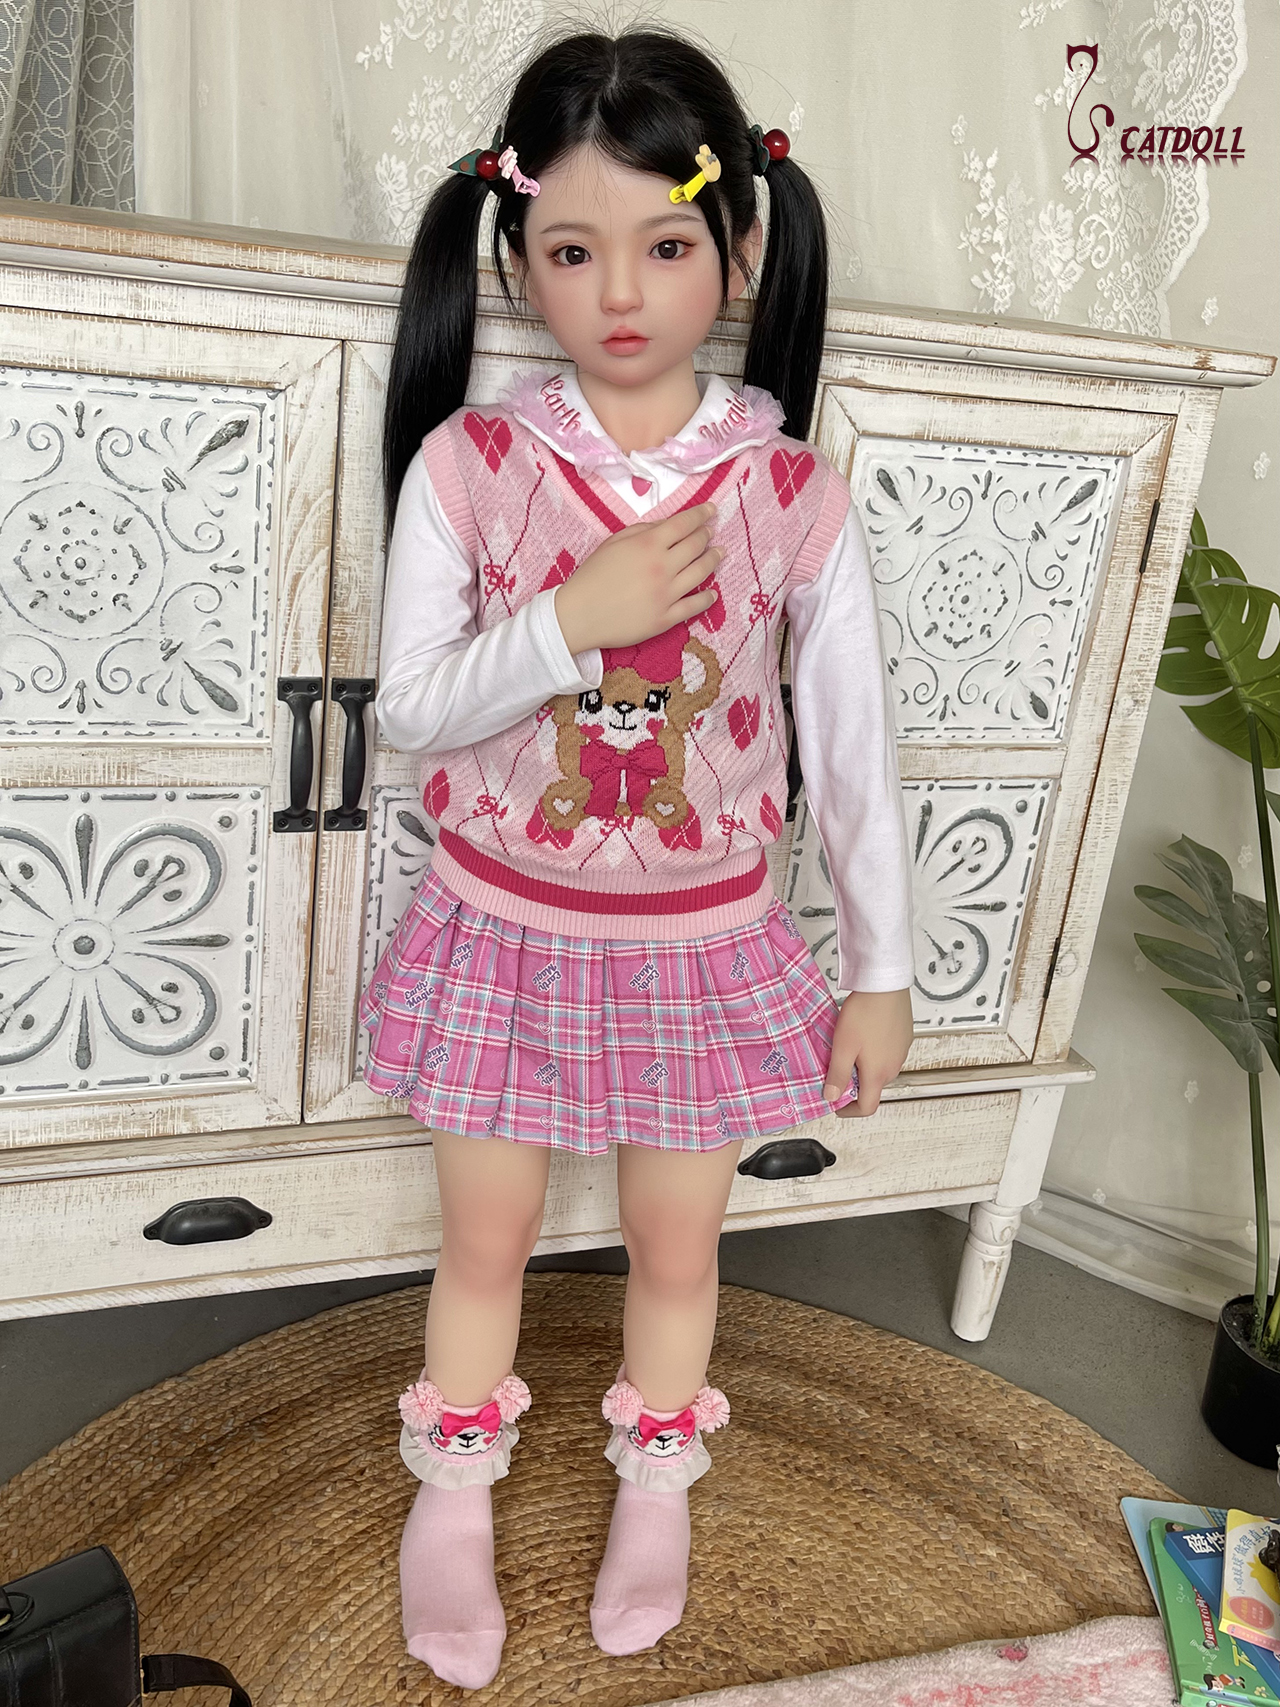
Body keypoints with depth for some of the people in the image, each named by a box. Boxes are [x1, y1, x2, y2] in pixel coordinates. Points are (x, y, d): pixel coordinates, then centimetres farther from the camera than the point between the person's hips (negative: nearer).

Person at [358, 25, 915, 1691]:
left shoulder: (791, 491, -11)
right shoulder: (467, 463, -11)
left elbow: (855, 742, -5)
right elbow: (411, 709, -9)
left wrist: (883, 970, -1)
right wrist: (568, 621, -26)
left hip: (700, 942, 0)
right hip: (504, 924, 0)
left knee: (676, 1246, 18)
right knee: (487, 1237, 18)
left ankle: (657, 1487, 48)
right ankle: (454, 1493, 46)